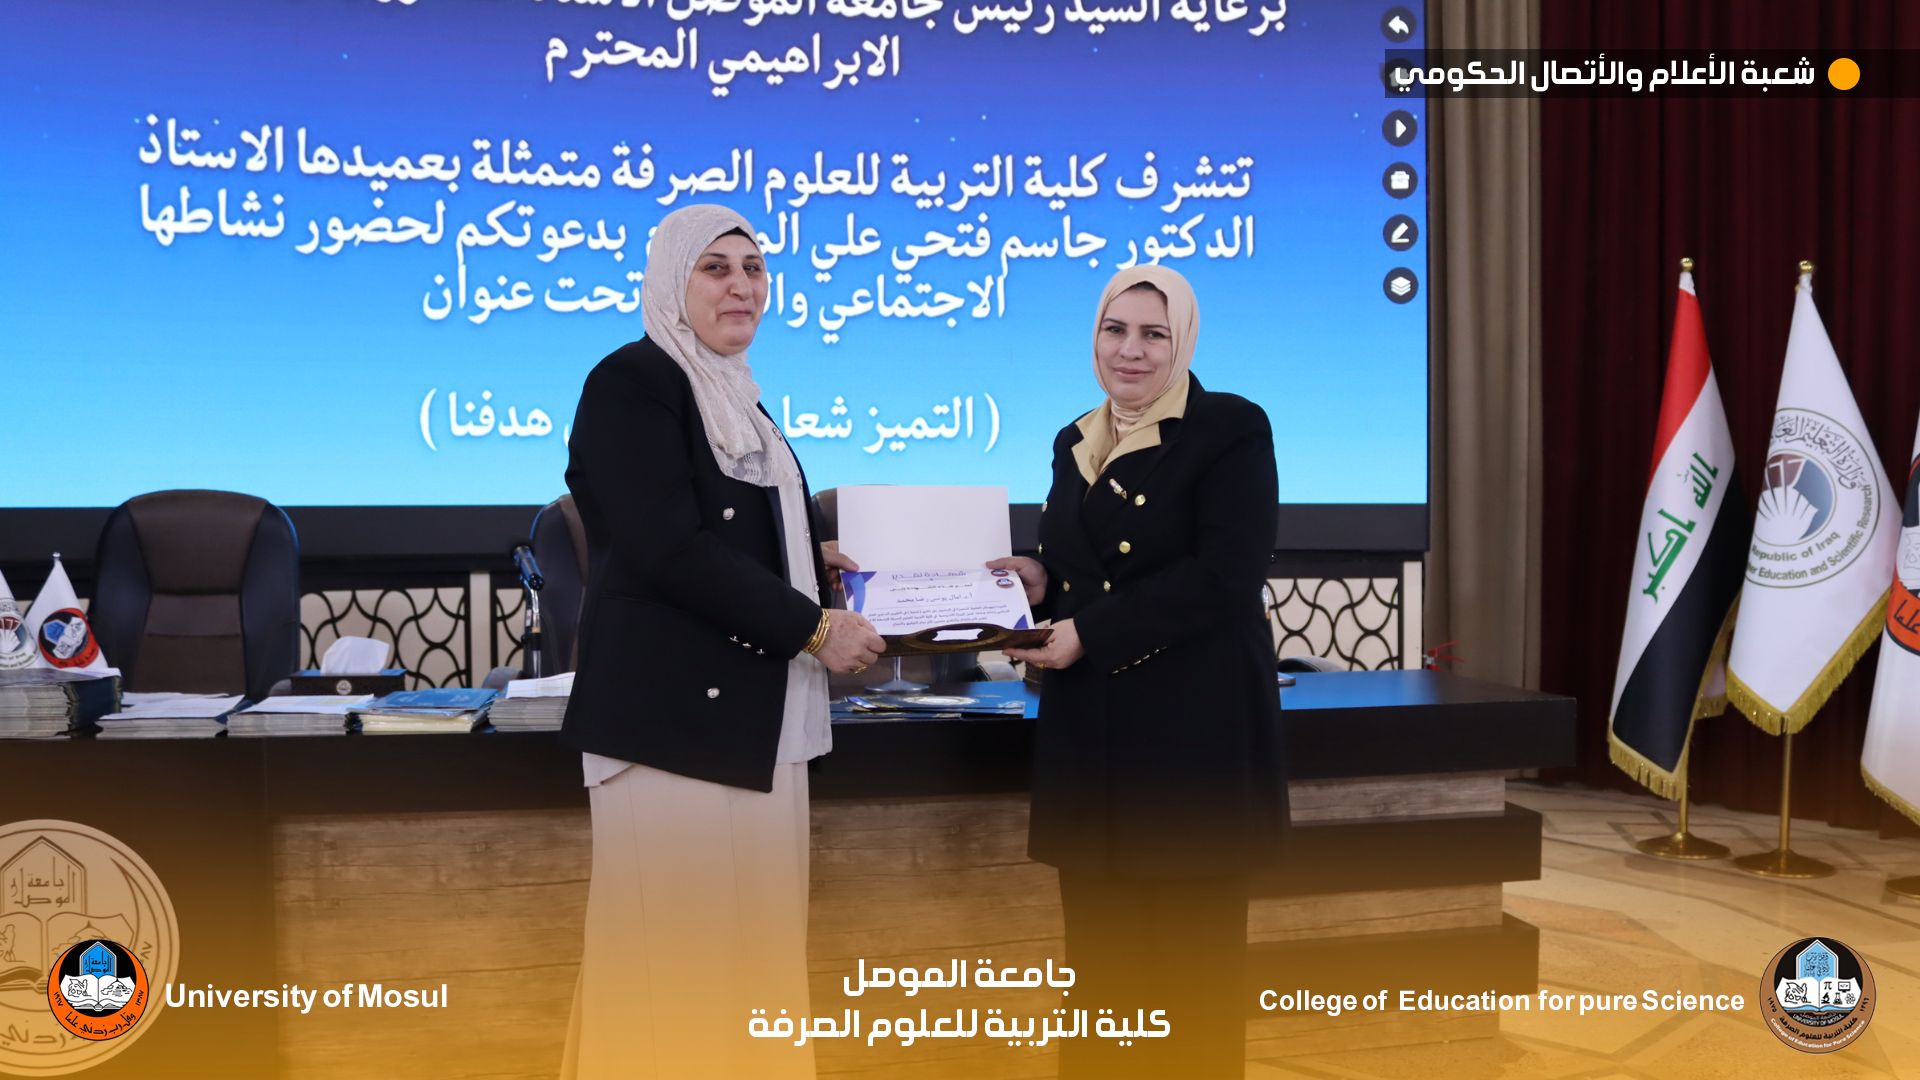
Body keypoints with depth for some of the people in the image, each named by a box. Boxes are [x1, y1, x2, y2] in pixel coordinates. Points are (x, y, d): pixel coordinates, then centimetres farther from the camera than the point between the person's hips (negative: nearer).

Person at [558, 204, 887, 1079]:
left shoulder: (734, 394, 17)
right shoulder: (631, 382, -9)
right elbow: (671, 550, -19)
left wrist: (806, 567, 6)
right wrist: (812, 627, -15)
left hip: (753, 709, 9)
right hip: (675, 710, -9)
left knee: (748, 935, 12)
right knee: (680, 943, -3)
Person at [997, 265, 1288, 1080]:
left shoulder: (1231, 430, -5)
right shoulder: (1075, 442, 15)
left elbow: (1225, 576, -16)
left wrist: (1087, 634, -18)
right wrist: (1039, 581, 1)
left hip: (1194, 724, -6)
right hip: (1089, 729, 6)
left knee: (1193, 953, 3)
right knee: (1098, 951, 7)